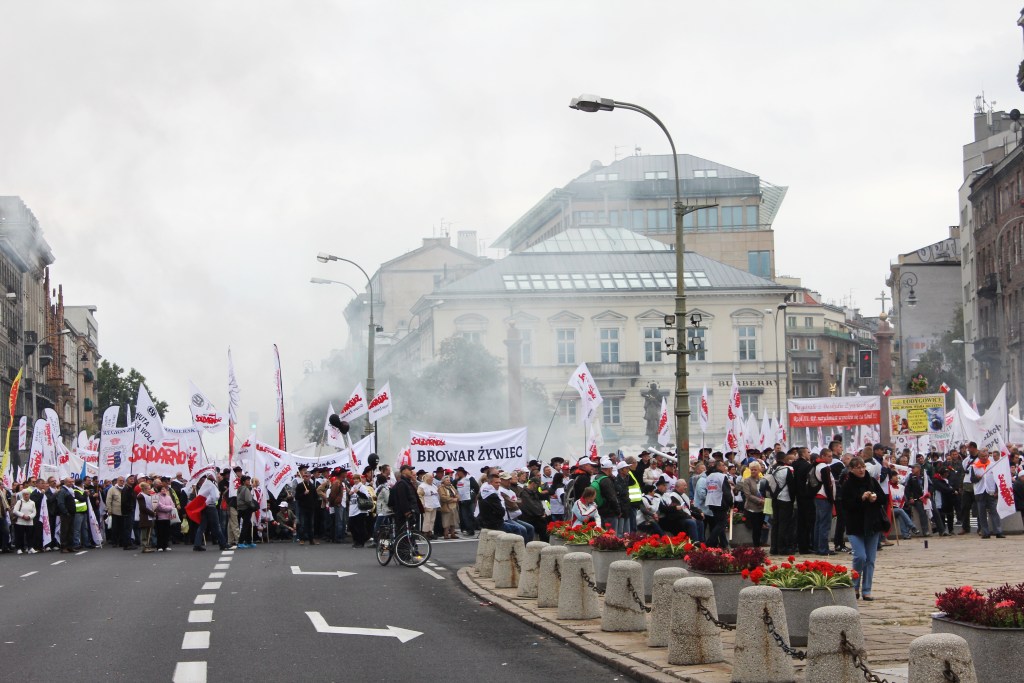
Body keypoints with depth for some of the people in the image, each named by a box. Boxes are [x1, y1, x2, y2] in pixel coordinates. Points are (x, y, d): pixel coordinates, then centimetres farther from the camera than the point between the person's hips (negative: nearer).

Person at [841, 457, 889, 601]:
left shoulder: (872, 482, 6)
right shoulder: (848, 485, -5)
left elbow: (885, 499, 9)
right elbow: (846, 505, -12)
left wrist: (876, 498, -11)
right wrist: (861, 498, -22)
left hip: (873, 526, 4)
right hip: (856, 527, -4)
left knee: (870, 560, 4)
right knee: (860, 556, -14)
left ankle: (866, 591, 11)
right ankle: (855, 587, 9)